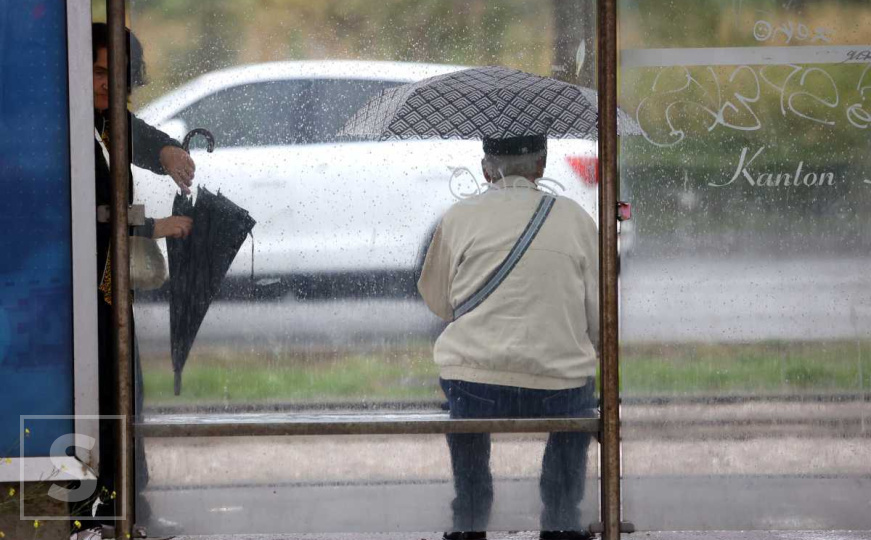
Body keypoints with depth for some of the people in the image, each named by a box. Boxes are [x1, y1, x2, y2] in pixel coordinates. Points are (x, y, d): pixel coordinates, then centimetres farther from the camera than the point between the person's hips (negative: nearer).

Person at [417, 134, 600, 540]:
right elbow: (600, 319, 7)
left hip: (477, 392, 0)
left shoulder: (460, 218, 3)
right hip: (558, 395, 0)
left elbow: (437, 303, 16)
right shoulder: (574, 218, 4)